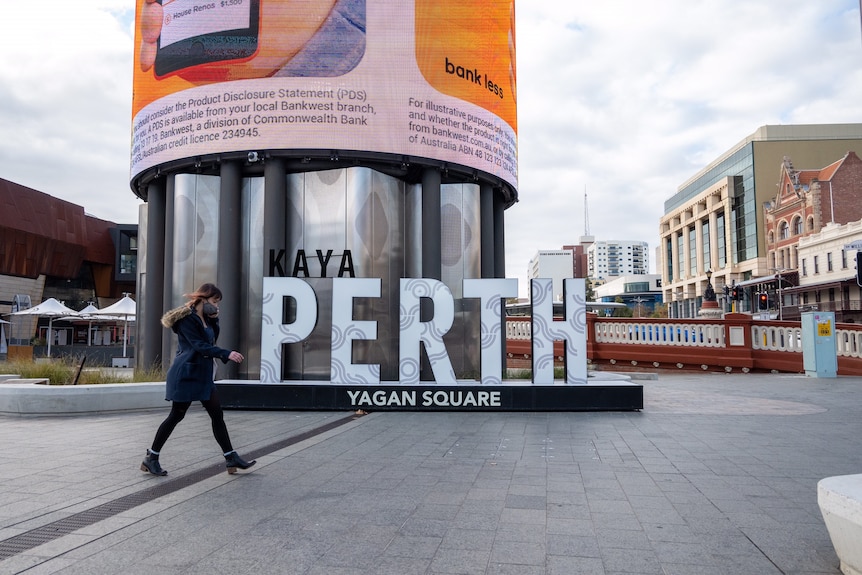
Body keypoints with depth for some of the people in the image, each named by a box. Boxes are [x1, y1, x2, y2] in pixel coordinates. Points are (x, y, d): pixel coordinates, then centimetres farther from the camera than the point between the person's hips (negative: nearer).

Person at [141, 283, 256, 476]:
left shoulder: (205, 318, 13)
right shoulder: (186, 318, -14)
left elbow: (212, 340, 17)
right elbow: (199, 346, -23)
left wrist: (214, 321, 3)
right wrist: (226, 354, -30)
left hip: (203, 375, 9)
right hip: (186, 375, -9)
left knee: (217, 415, 5)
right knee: (176, 416, 0)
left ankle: (232, 458, 8)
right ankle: (151, 458, 15)